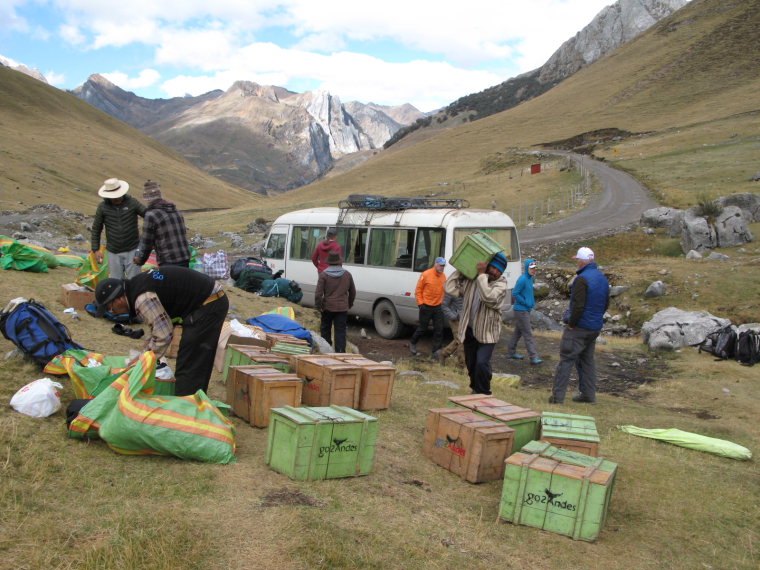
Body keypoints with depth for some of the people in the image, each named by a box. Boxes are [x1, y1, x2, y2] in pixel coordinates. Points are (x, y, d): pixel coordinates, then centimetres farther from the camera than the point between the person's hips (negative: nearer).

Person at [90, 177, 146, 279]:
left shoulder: (132, 202, -6)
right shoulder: (102, 207, -2)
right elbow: (96, 229, 6)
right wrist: (96, 250, 3)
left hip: (132, 250, -1)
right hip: (114, 252, 1)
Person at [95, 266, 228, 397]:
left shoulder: (143, 299, -18)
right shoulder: (137, 285, 13)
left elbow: (163, 335, -16)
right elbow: (161, 326, 21)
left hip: (207, 306, -10)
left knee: (188, 366, -5)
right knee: (198, 363, 19)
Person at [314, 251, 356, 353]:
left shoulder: (324, 275, -8)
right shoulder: (347, 274, 5)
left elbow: (318, 293, -13)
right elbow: (353, 292, 14)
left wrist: (318, 306, -3)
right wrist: (349, 304, 24)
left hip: (328, 307, -2)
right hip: (343, 308, 2)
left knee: (325, 329, 17)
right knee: (340, 331, 1)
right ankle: (340, 351, -7)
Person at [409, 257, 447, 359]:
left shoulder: (443, 276, 5)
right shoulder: (426, 274, -11)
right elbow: (418, 290, -6)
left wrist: (441, 302, 8)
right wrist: (420, 303, -9)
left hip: (437, 307, 5)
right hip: (426, 307, -5)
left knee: (439, 329, 0)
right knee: (423, 328, 7)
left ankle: (436, 351, 5)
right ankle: (412, 343, 32)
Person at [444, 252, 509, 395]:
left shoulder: (501, 284, -12)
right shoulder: (470, 279, -2)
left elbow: (489, 297, -32)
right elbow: (450, 288, -5)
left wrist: (482, 274, -29)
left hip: (487, 332, -4)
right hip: (469, 330, 4)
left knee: (482, 363, -18)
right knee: (470, 364, 17)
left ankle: (483, 394, -1)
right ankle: (475, 390, 39)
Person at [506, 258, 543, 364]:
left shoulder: (530, 278, 9)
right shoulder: (522, 279, -19)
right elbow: (515, 294, -20)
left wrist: (532, 302, 10)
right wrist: (526, 303, -16)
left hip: (526, 309, 9)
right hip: (521, 310, -9)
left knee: (518, 331, 17)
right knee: (528, 334, -7)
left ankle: (511, 352, 28)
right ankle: (533, 357, -5)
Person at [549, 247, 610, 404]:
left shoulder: (582, 279, -18)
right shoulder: (603, 279, 11)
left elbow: (578, 305, -23)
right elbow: (606, 304, 18)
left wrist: (571, 323, -12)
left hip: (579, 327, -9)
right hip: (595, 328, 9)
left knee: (566, 359, -5)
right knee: (587, 360, 17)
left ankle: (557, 396, -5)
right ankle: (588, 394, 20)